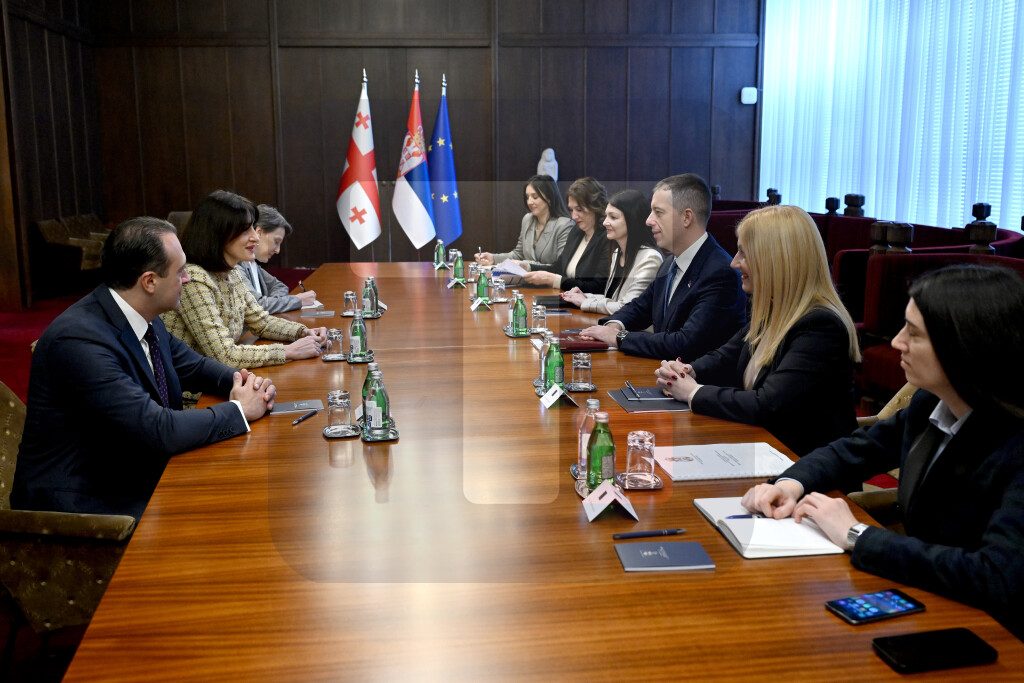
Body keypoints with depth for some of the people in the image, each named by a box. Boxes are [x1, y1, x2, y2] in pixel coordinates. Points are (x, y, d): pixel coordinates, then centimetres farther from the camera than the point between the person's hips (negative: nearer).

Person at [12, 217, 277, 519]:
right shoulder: (80, 339, -25)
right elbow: (159, 431, -29)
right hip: (88, 503, -8)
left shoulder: (145, 319, 0)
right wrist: (240, 410, -16)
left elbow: (192, 364, 18)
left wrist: (244, 381, -3)